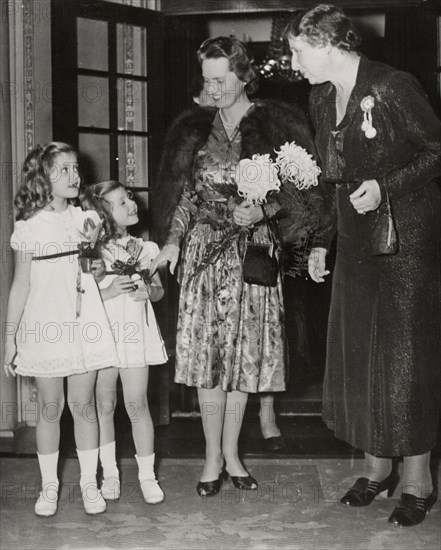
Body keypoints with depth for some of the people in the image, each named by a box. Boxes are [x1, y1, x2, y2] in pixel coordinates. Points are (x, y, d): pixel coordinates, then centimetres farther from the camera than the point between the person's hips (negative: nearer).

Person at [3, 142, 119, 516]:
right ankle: (49, 486, 18)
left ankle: (89, 482, 17)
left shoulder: (87, 219, 7)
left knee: (83, 404, 4)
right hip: (44, 326, -1)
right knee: (50, 407, 5)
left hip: (84, 324, 1)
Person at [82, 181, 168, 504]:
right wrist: (108, 292, -18)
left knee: (137, 405, -2)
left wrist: (148, 291, -5)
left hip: (136, 334, 1)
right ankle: (110, 473, 20)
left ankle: (147, 475, 9)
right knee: (104, 407, 7)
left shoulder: (145, 249, 7)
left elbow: (159, 290, 16)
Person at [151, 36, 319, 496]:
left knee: (244, 353, 4)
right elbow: (185, 194, 8)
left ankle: (231, 454, 18)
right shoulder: (194, 128, 7)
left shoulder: (275, 125, 1)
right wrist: (173, 240, -5)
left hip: (254, 251, -1)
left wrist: (262, 209, -17)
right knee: (208, 351, -3)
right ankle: (213, 458, 8)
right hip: (205, 251, 1)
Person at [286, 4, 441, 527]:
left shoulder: (393, 87, -14)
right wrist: (321, 241, 10)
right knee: (358, 353, 9)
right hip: (355, 243, 7)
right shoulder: (321, 99, 9)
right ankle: (377, 465, 24)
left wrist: (386, 186, -20)